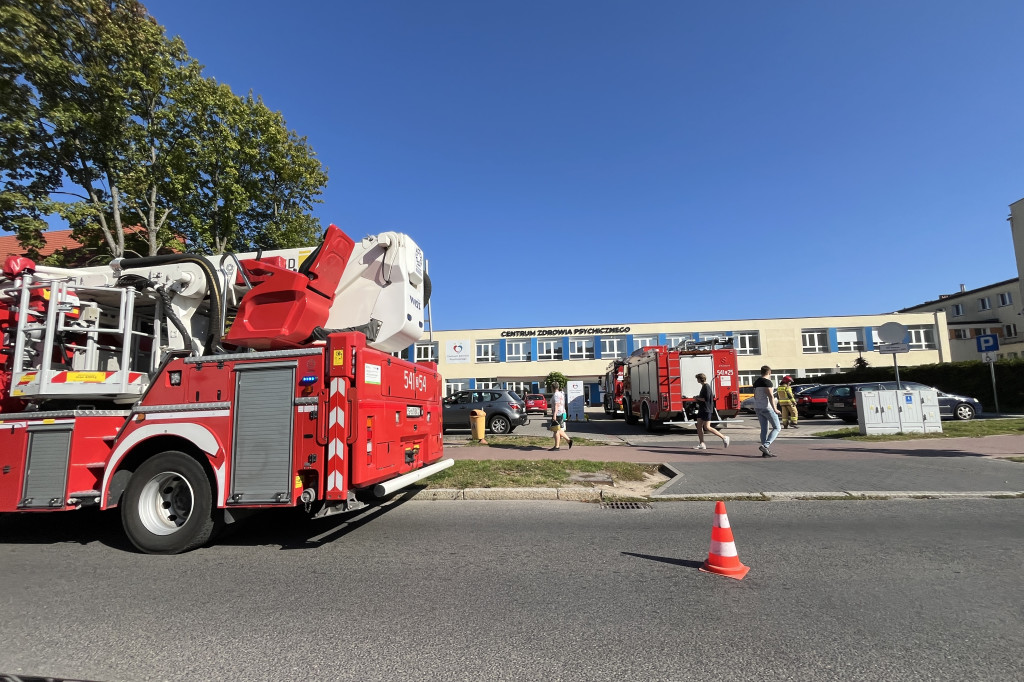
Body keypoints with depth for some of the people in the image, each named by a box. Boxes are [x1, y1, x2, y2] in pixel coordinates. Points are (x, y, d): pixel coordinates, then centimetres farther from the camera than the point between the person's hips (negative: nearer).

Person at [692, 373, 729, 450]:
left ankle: (724, 438, 0)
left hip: (706, 410, -10)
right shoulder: (704, 386, 15)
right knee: (699, 426, 5)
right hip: (702, 409, 10)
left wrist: (697, 398, -9)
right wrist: (698, 398, 13)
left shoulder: (706, 387, -14)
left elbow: (706, 399, -22)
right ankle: (702, 444, 5)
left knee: (707, 427, -9)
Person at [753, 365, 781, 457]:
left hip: (757, 407, 8)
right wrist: (775, 409, -20)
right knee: (776, 428, 2)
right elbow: (770, 396, -19)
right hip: (767, 407, -8)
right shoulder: (767, 382, -12)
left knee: (764, 429, 9)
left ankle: (766, 451, 8)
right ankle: (765, 445, -13)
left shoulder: (756, 382, 13)